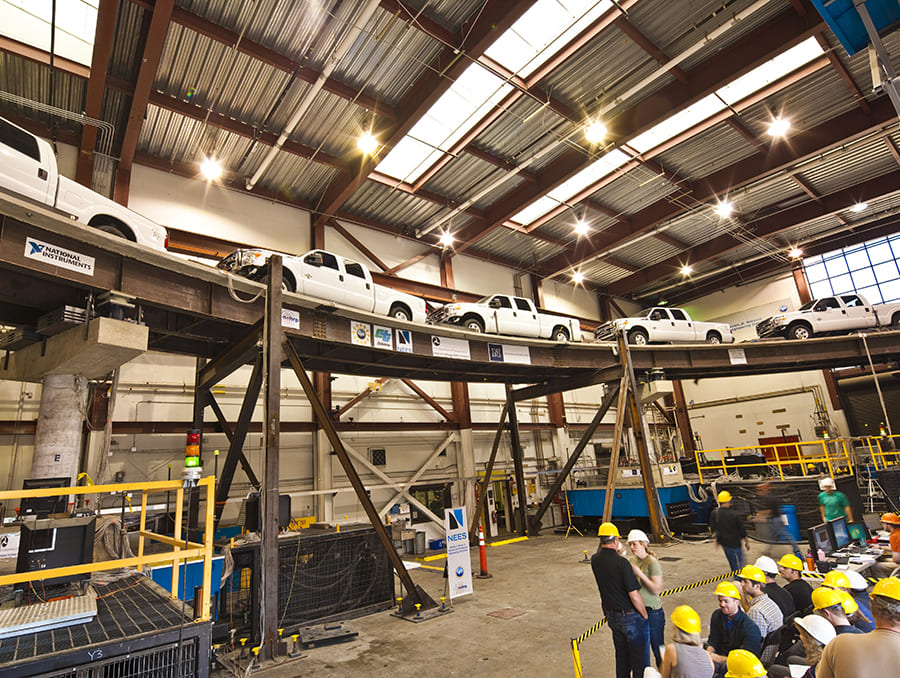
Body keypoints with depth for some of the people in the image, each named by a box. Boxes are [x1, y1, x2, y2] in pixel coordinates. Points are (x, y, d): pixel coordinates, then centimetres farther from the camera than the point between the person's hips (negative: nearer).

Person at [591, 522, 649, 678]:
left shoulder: (595, 561, -7)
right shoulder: (622, 563, -25)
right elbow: (634, 596, -21)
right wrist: (645, 615, -6)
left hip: (612, 616, 6)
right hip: (631, 617, -6)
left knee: (621, 655, 24)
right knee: (640, 659, 10)